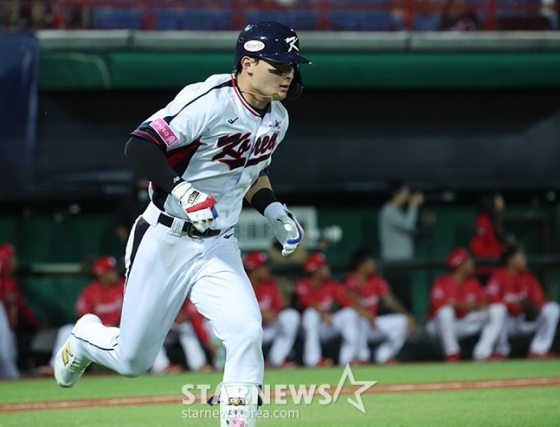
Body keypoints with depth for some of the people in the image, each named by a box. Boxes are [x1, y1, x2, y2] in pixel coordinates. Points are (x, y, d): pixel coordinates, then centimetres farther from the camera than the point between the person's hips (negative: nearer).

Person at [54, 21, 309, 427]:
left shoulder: (277, 119, 4)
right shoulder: (209, 101, -21)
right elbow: (140, 145, -28)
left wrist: (272, 209, 8)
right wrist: (182, 190, -40)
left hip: (219, 248, 5)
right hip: (165, 242, -5)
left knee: (246, 331, -22)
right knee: (132, 359, 8)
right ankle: (87, 336, 43)